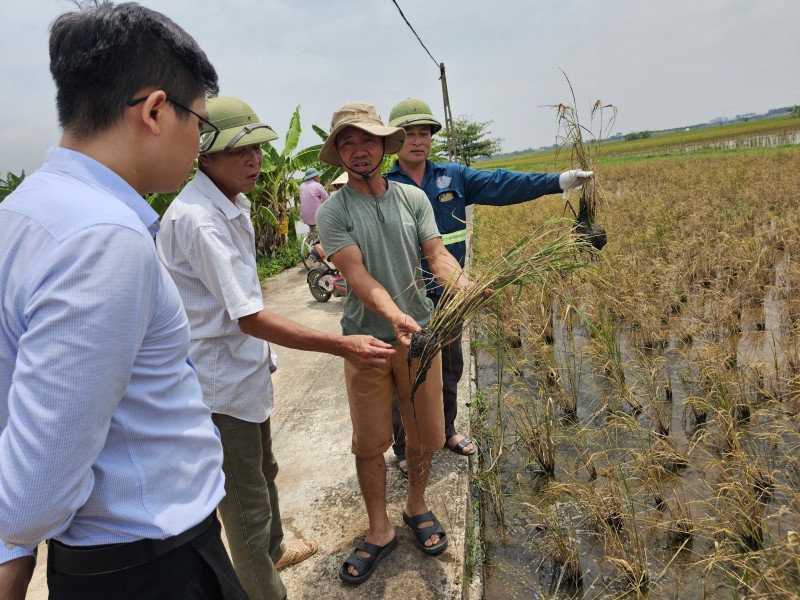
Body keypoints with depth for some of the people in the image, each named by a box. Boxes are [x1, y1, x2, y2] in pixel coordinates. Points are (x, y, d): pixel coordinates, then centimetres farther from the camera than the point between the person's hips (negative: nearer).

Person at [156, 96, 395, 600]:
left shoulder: (235, 203, 5)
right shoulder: (197, 219, -26)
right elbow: (250, 319, -30)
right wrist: (343, 346, -33)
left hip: (248, 369, 10)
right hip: (223, 386, -10)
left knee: (263, 471, 29)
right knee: (246, 506, 5)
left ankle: (274, 550, 54)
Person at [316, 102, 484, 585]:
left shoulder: (413, 198, 3)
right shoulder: (333, 213, -6)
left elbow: (438, 254, -6)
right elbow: (357, 274, -18)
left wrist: (469, 289, -26)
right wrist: (394, 315, -34)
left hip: (420, 333, 3)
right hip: (367, 338, -2)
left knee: (426, 432, 14)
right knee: (369, 442, 8)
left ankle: (417, 506, 40)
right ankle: (380, 531, 29)